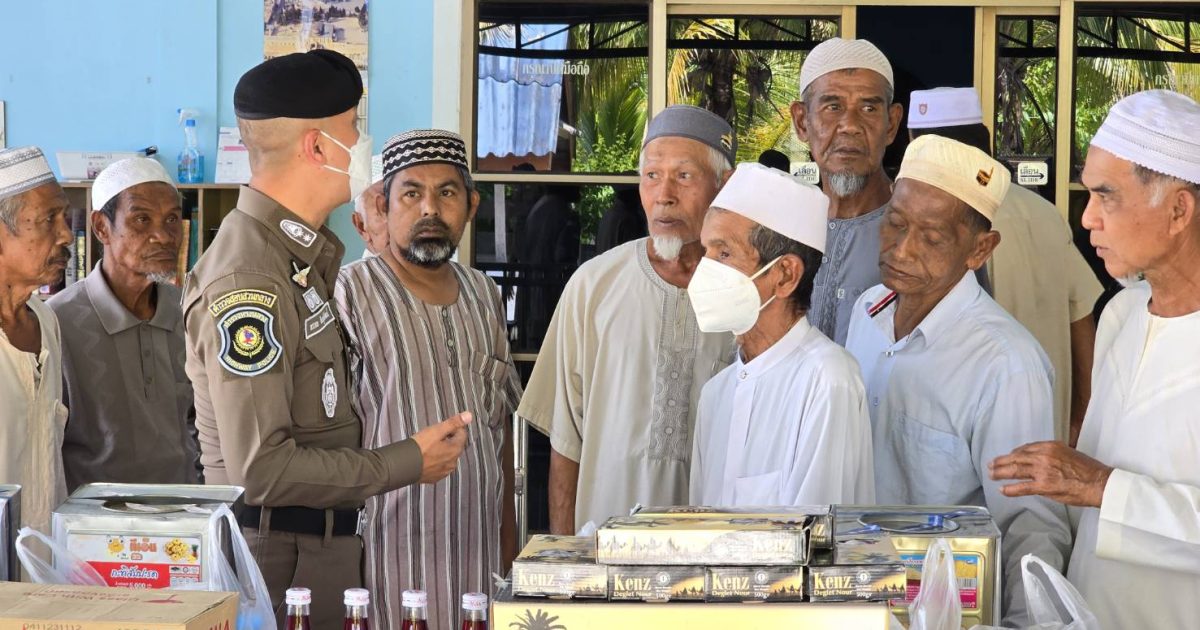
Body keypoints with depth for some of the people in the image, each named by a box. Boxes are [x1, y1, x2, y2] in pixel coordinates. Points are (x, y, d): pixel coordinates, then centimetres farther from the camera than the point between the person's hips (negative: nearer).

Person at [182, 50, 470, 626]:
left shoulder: (297, 256, 12)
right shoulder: (248, 281, -21)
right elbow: (263, 467, -24)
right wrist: (408, 464, -15)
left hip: (325, 545, 10)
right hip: (282, 556, -10)